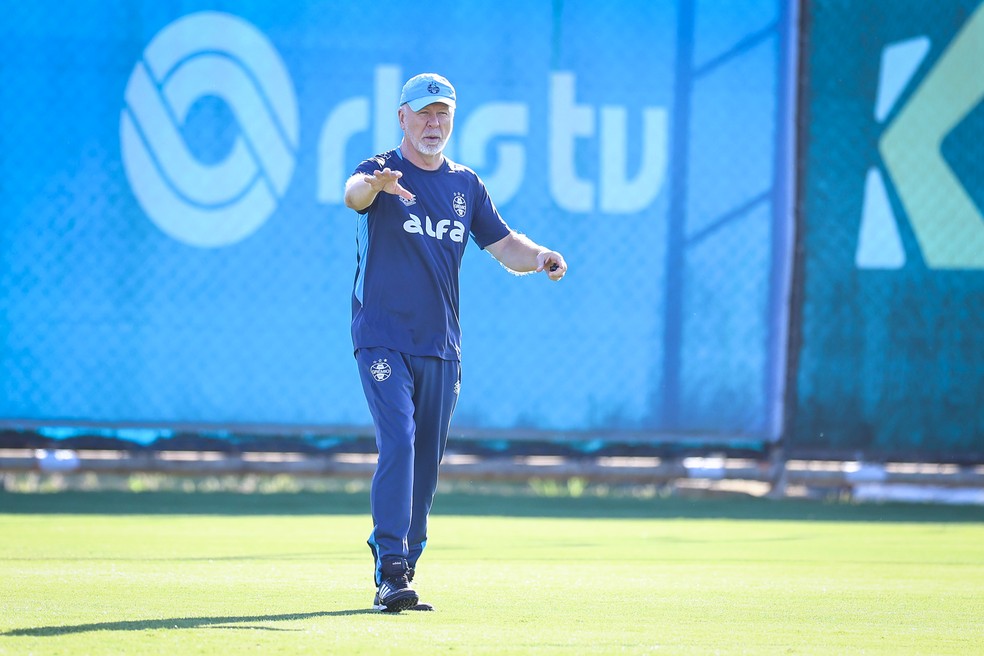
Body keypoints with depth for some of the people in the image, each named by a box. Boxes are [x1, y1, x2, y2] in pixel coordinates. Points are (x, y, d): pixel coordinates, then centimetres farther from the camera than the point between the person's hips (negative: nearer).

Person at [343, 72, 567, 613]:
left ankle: (399, 574, 18)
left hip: (440, 346, 6)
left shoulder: (465, 185, 13)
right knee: (397, 444, -19)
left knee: (426, 463, 8)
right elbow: (353, 193, -27)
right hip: (383, 339, -6)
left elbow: (504, 245, 11)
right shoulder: (380, 173, -4)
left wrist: (538, 257, -12)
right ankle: (390, 572, -23)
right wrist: (374, 184, -52)